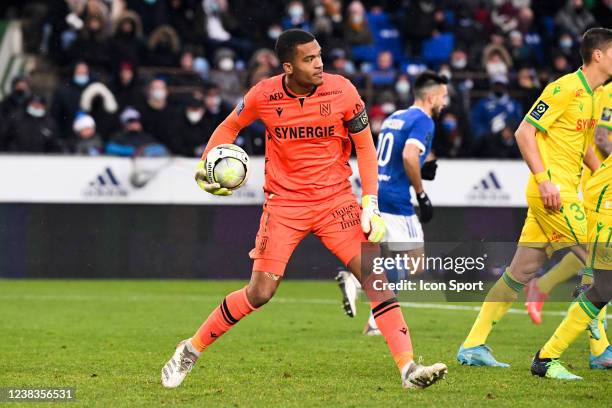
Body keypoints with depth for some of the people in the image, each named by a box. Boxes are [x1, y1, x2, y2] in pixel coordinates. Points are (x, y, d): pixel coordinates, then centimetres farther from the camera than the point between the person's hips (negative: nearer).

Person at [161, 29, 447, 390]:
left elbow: (365, 146, 0)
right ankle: (191, 350, 16)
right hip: (284, 202, -1)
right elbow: (231, 126, 12)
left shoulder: (342, 91, -9)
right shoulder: (264, 96, -8)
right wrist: (206, 165, -3)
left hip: (335, 198, 1)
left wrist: (370, 203, -8)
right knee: (260, 292, -4)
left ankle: (408, 368, -15)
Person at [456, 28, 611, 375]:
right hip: (554, 191, -9)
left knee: (521, 272, 9)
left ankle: (473, 346, 12)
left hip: (565, 191, 9)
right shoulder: (565, 89, -12)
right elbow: (524, 132, -15)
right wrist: (544, 179, -22)